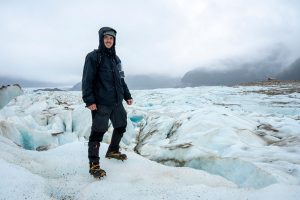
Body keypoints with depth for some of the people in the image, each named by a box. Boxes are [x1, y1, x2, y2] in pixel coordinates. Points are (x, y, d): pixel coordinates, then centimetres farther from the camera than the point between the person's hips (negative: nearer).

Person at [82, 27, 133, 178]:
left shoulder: (116, 59, 16)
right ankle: (94, 164, 8)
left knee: (121, 126, 17)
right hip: (101, 104, -7)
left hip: (117, 102, 8)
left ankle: (113, 151, 38)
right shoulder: (93, 57, -6)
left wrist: (127, 96, 16)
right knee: (98, 132, -5)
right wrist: (89, 100, -18)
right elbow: (87, 80, -11)